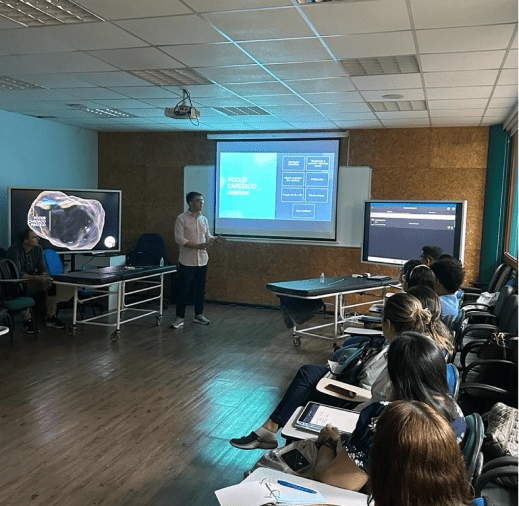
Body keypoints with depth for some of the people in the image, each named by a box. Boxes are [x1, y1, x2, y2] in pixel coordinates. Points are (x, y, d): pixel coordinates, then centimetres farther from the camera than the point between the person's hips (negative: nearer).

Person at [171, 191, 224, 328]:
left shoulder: (204, 219, 10)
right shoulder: (182, 218, -7)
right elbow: (179, 238, -14)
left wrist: (215, 239, -8)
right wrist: (198, 246, -22)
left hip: (202, 260, 5)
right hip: (187, 261, -5)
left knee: (200, 289, 11)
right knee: (184, 289, -1)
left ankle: (198, 314, 24)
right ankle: (180, 317, 9)